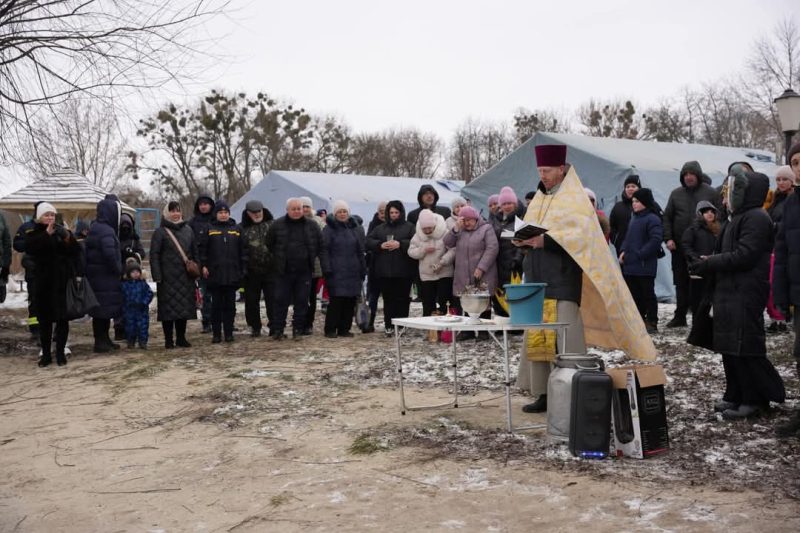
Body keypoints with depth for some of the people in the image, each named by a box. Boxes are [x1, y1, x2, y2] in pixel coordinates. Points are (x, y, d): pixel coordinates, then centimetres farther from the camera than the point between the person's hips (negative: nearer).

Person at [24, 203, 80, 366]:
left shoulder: (62, 231, 6)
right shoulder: (33, 234, 3)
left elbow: (76, 252, -3)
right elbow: (29, 248, -18)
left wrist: (69, 239, -21)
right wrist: (46, 234, -26)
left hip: (62, 281, 0)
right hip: (43, 282, 0)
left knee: (63, 318, 2)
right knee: (44, 319, 4)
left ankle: (61, 352, 11)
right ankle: (46, 353, 12)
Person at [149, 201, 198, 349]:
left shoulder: (188, 230, 12)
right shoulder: (160, 232, -1)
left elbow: (195, 252, 16)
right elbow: (154, 255, -4)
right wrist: (157, 276, -12)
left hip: (185, 277, 4)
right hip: (167, 277, -4)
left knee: (184, 307, 6)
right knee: (168, 307, -1)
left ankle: (181, 338, 16)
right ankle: (168, 340, 6)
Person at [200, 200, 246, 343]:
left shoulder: (237, 229, 10)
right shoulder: (209, 229, 5)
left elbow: (242, 250, 10)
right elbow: (202, 249, 3)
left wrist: (243, 268, 5)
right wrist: (203, 265, -6)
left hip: (232, 274, 1)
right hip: (215, 274, -1)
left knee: (230, 305, 5)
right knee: (216, 305, 3)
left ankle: (229, 333, 11)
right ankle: (216, 334, 8)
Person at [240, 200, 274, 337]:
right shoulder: (243, 228, 5)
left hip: (270, 269, -1)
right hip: (251, 271, 1)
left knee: (273, 299, 0)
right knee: (252, 300, 8)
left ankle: (274, 326, 9)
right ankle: (255, 327, 19)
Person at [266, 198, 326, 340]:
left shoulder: (312, 225, 5)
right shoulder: (277, 225, 0)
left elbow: (321, 246, 13)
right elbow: (269, 245, 8)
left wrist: (315, 259, 7)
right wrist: (277, 260, 7)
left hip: (304, 271, 1)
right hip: (283, 271, -1)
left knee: (302, 301, 6)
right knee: (281, 301, 2)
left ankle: (298, 329, 16)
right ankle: (278, 330, 10)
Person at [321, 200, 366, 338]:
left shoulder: (356, 229, 12)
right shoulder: (329, 229, 2)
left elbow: (361, 251, 13)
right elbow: (324, 250, -3)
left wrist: (363, 269, 9)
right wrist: (327, 269, -11)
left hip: (353, 272, 4)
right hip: (336, 272, -4)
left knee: (350, 301, 3)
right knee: (336, 300, -8)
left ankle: (344, 329, 13)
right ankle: (330, 330, 1)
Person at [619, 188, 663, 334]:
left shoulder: (652, 219, -11)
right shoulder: (634, 218, 15)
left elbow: (655, 240, -19)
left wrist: (639, 254, -18)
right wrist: (624, 251, 6)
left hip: (645, 266, -8)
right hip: (630, 265, 8)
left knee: (647, 294, 0)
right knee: (634, 294, 13)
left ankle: (651, 323, 8)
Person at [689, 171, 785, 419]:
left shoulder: (757, 219, -12)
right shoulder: (738, 218, 20)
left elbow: (743, 256, -20)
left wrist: (709, 264, -14)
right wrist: (709, 262, 3)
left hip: (746, 295, -10)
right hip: (729, 293, 10)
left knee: (745, 350, -6)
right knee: (729, 348, 11)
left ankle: (755, 400, 3)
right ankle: (736, 395, 20)